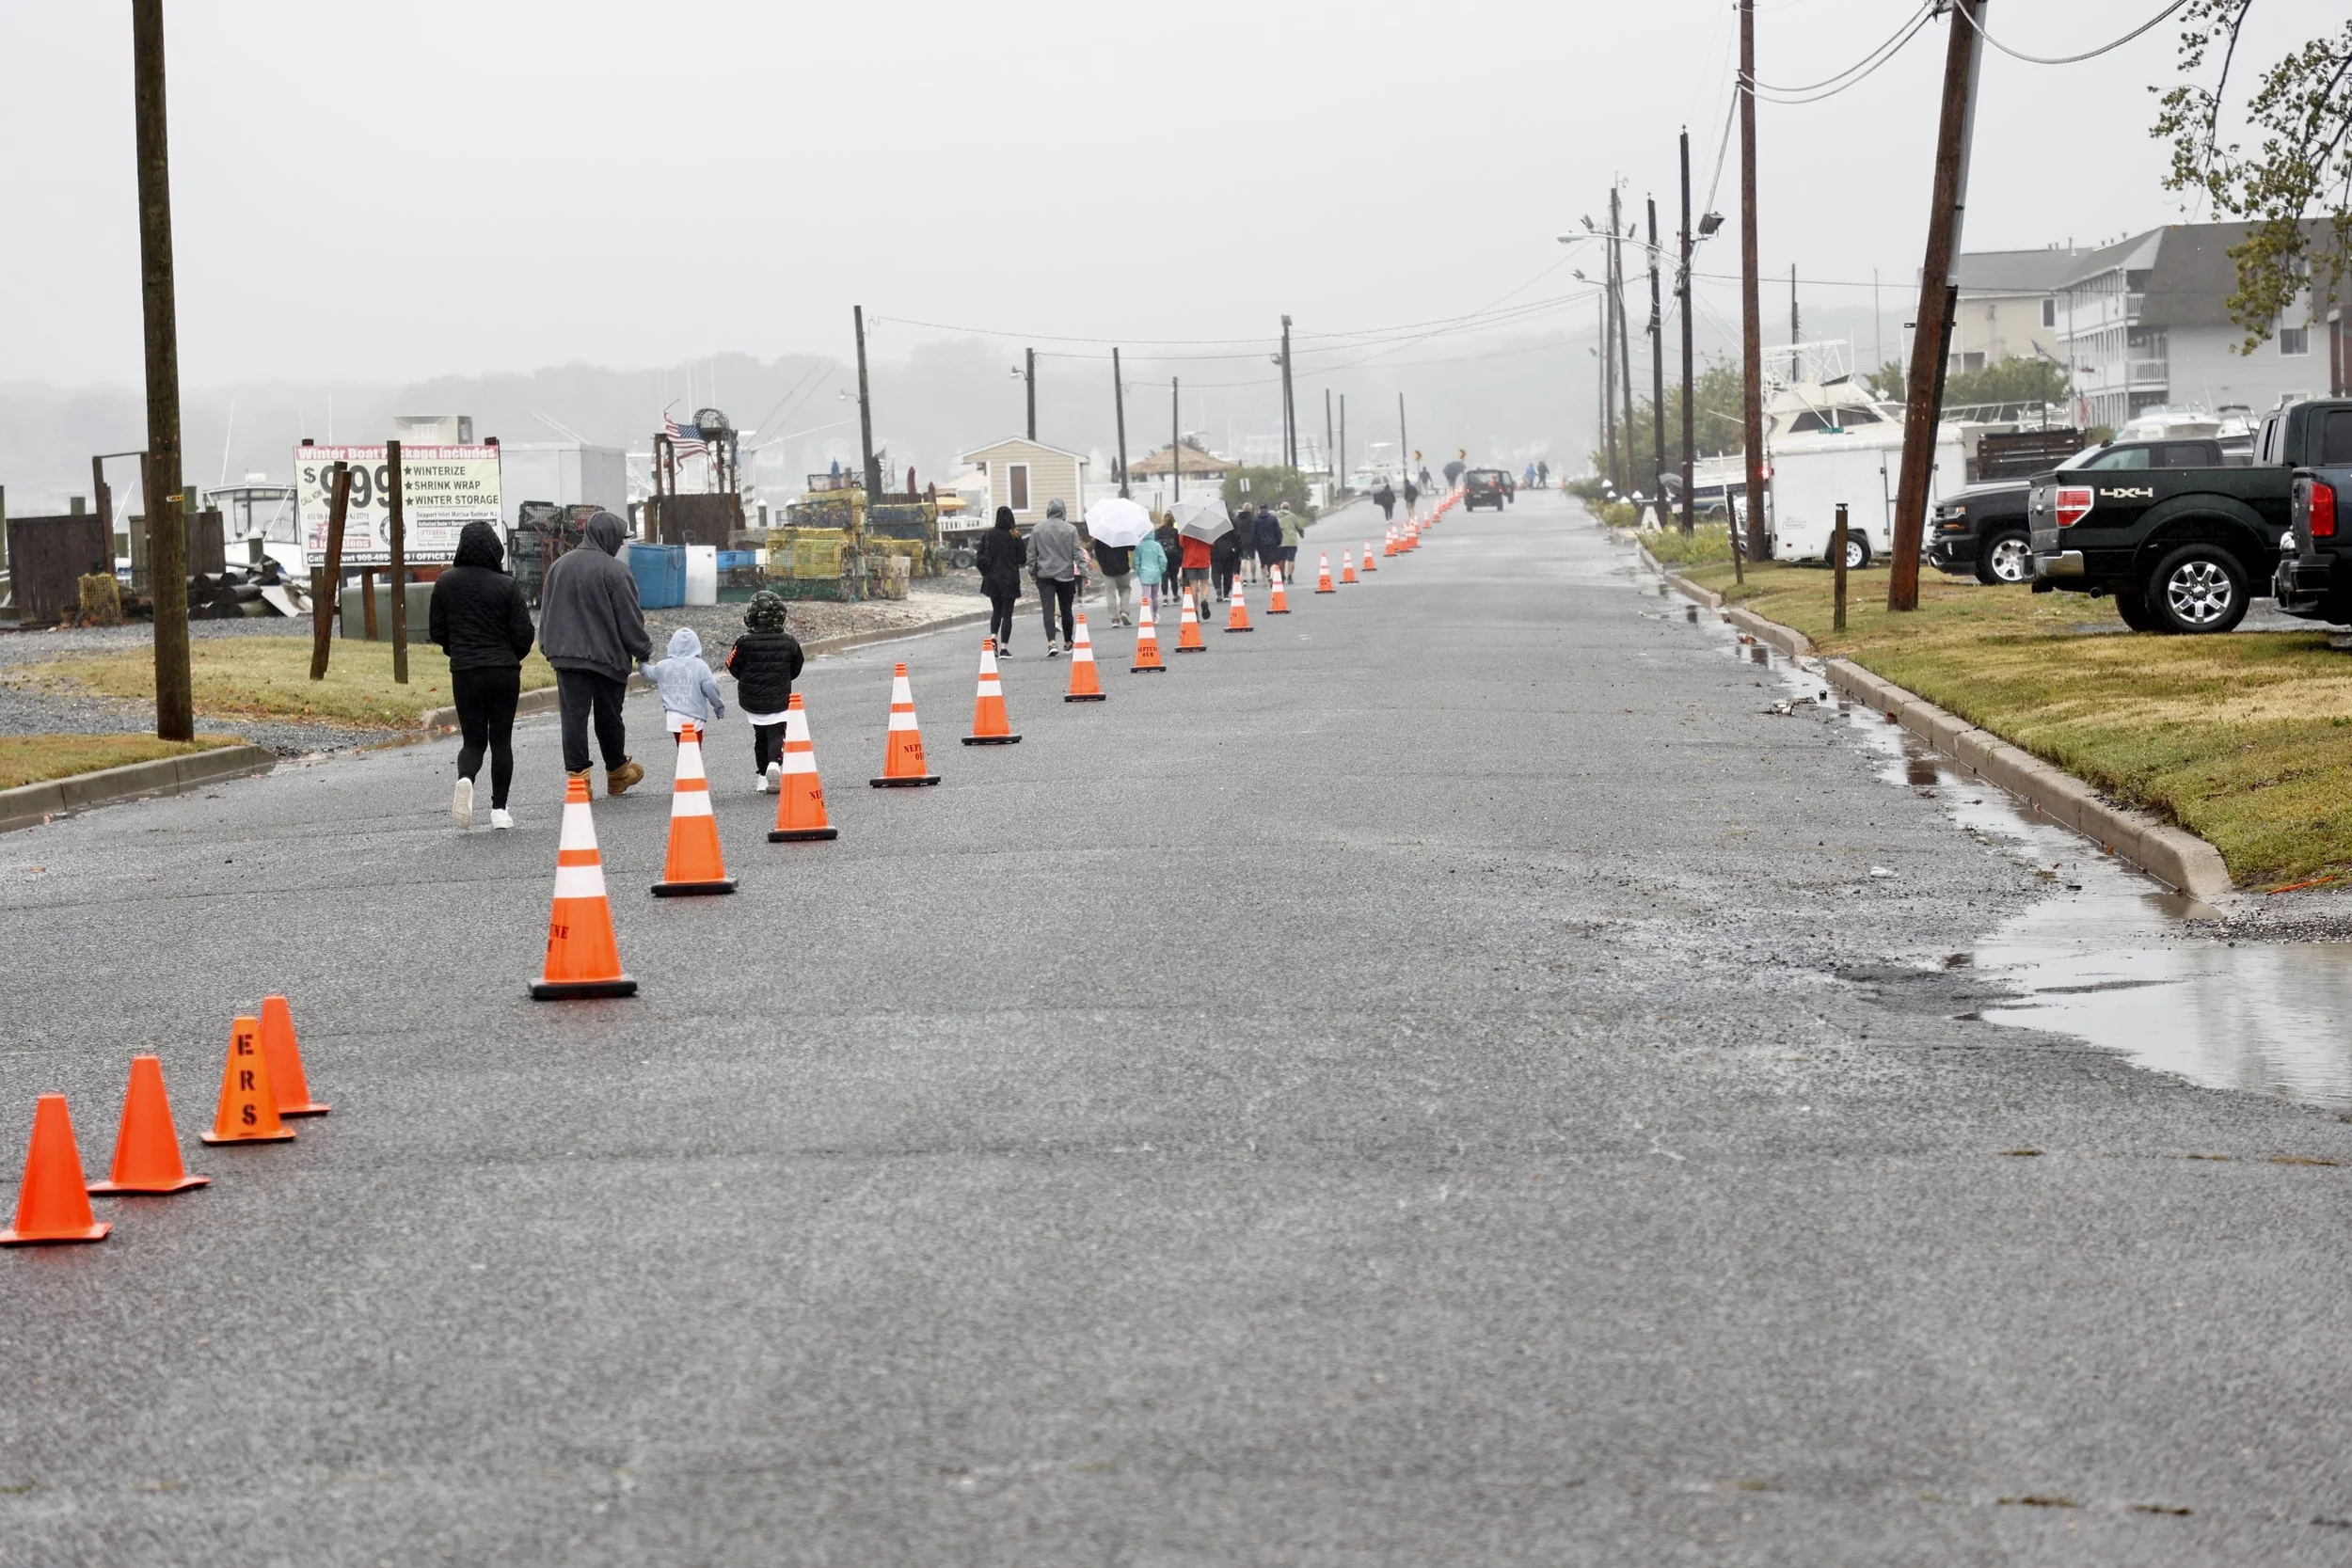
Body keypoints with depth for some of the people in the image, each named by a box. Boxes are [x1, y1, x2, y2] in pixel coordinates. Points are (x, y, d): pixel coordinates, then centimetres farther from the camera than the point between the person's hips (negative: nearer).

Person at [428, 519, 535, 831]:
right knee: (501, 738, 9)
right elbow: (523, 635, -6)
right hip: (505, 671, -1)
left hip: (464, 673, 1)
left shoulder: (445, 583, -1)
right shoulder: (507, 586, -9)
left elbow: (437, 632, 5)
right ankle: (499, 809, 8)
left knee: (473, 740, 10)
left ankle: (465, 778, -22)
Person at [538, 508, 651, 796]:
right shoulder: (614, 571, -12)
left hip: (566, 654, 4)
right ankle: (617, 773, 25)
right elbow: (630, 619, -9)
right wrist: (643, 650, 3)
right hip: (607, 656, -4)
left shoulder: (560, 565, 7)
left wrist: (550, 647, 24)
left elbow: (546, 612, 15)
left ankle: (577, 775, -7)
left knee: (574, 716, 0)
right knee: (608, 717, 10)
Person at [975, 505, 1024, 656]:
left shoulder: (987, 535, -3)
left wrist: (985, 572, 13)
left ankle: (993, 636, -2)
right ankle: (1004, 647, -2)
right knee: (1007, 613, 3)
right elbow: (1022, 558, -4)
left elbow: (980, 558, -2)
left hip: (992, 578, 2)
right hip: (1009, 579, -2)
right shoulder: (1015, 537, -9)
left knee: (996, 611, 19)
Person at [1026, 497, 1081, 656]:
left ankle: (1052, 643, -22)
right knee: (1066, 610, 13)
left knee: (1048, 609, -6)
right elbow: (1077, 553, -4)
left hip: (1044, 575, 0)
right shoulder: (1070, 530, -3)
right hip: (1066, 574, 0)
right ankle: (1068, 642, 25)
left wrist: (1032, 573, 13)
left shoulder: (1037, 529, 1)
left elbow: (1031, 554, 4)